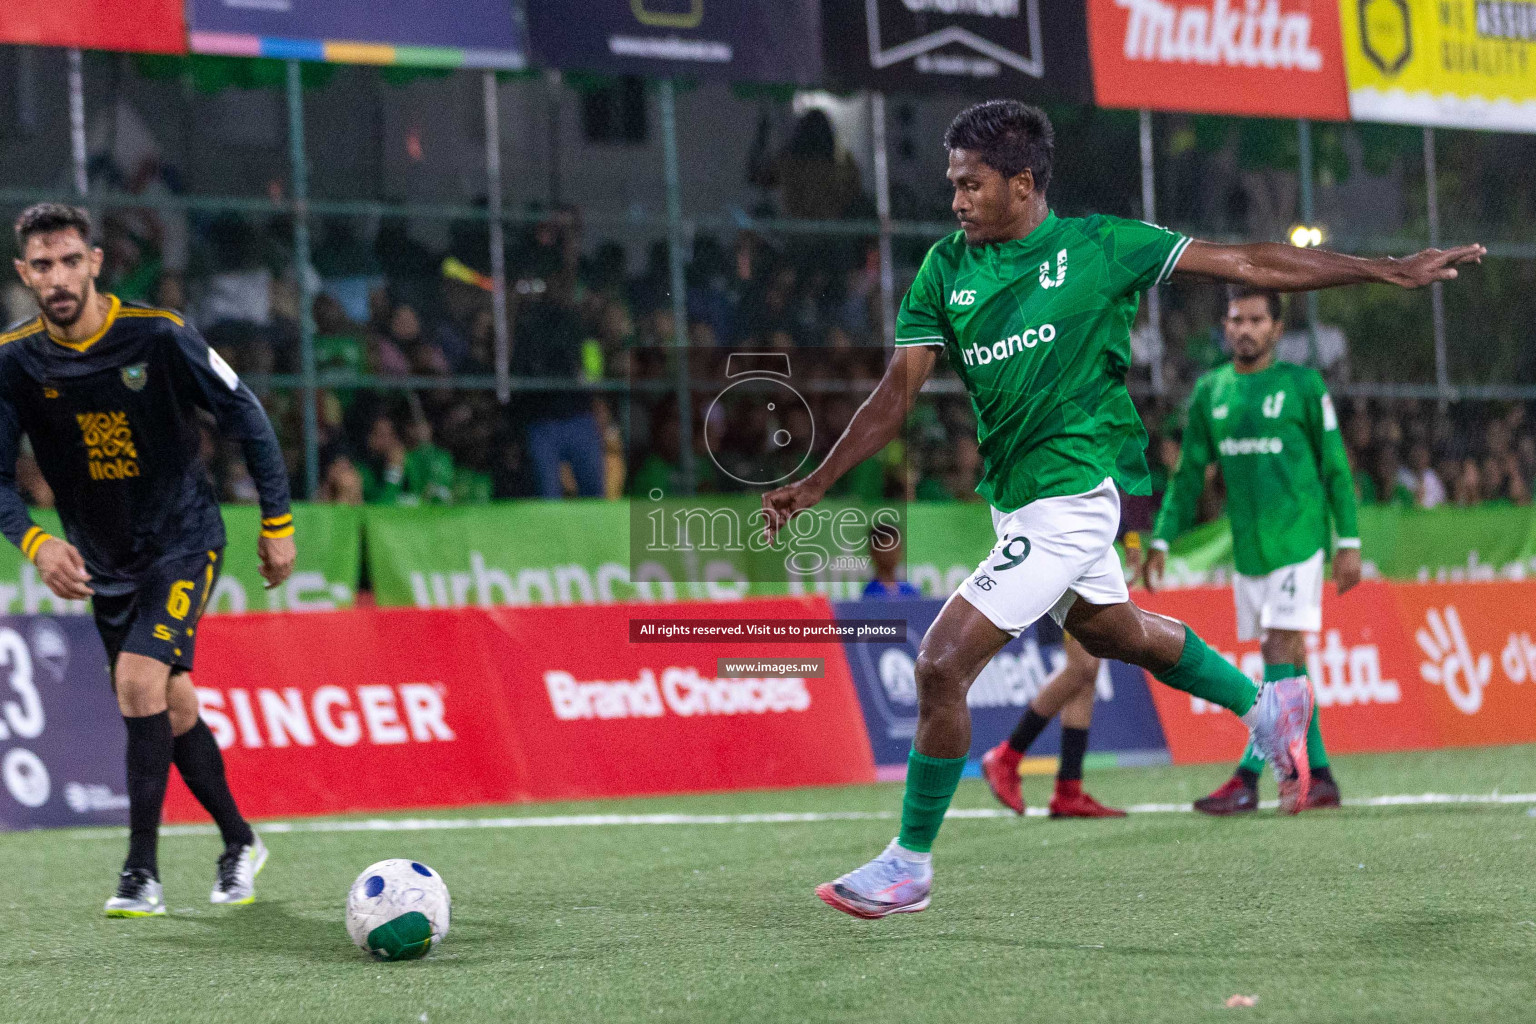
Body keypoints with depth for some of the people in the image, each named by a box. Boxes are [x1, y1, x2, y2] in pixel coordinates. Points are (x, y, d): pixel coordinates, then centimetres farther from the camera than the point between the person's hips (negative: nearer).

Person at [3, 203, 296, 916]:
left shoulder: (159, 336, -18)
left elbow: (243, 414, -7)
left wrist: (277, 521, -4)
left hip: (182, 542, -4)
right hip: (103, 559, 5)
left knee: (140, 682, -21)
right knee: (171, 704, 10)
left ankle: (142, 874, -17)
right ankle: (239, 842, 31)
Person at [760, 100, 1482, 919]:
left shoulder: (1099, 247, -9)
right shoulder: (946, 270, 2)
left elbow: (1248, 266, -5)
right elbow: (899, 390, 1)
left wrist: (1391, 271, -5)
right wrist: (816, 483, -9)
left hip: (1071, 493, -7)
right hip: (1012, 497, 7)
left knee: (941, 662, -13)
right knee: (1109, 631, 27)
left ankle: (910, 864, 1)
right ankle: (1266, 708, 50)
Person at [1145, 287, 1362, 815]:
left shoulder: (1303, 385, -3)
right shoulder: (1209, 391, 9)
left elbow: (1335, 468, 0)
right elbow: (1188, 473, 14)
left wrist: (1349, 541, -3)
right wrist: (1161, 541, 7)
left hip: (1298, 539, -5)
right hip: (1247, 548, 5)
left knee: (1282, 653, -11)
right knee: (1285, 663, 7)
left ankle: (1248, 776, -13)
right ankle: (1318, 776, 14)